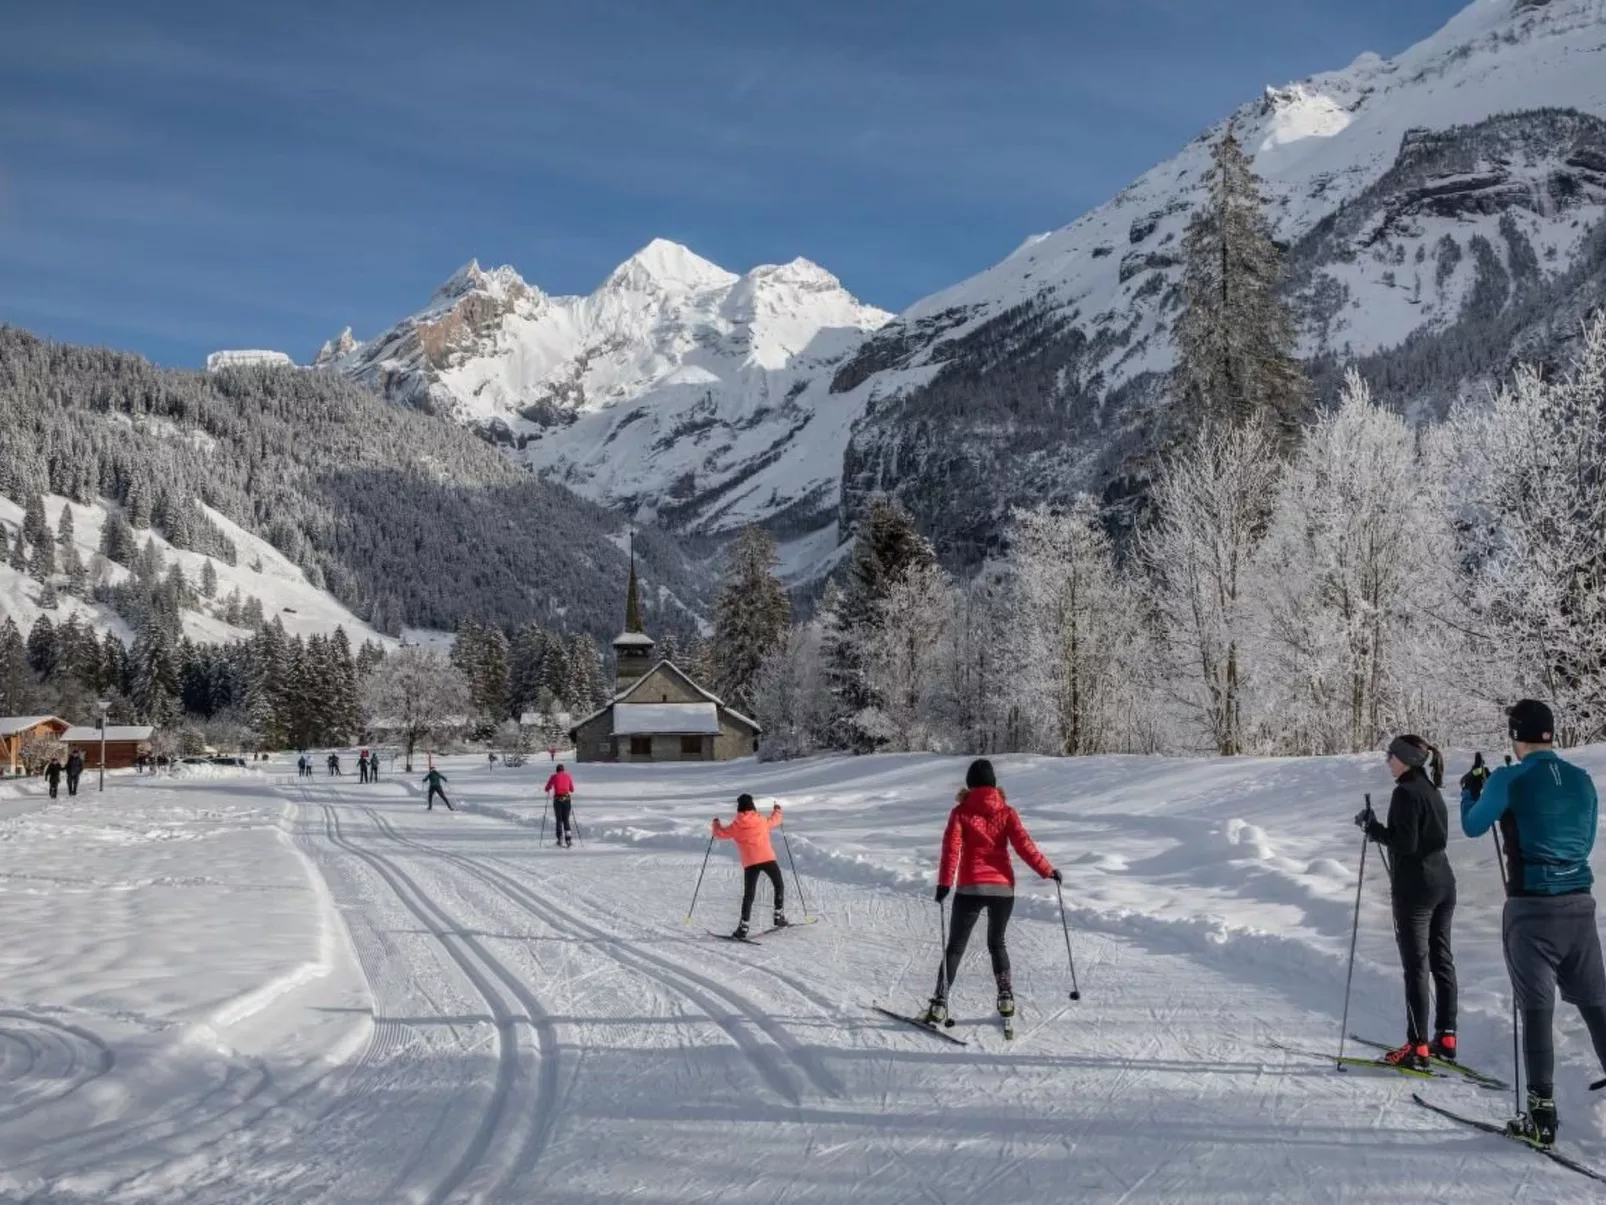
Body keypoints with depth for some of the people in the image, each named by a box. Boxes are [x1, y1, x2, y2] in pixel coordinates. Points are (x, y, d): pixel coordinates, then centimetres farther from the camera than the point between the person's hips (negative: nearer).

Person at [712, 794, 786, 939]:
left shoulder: (736, 826, 2)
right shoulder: (762, 821, 6)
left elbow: (721, 833, 14)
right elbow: (775, 820, 26)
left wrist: (716, 824, 36)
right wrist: (777, 810, 48)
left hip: (750, 864, 0)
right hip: (768, 859, 0)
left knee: (748, 895, 1)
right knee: (779, 886, 21)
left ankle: (743, 928, -9)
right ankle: (779, 917, 16)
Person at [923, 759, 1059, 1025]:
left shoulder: (961, 812, 1)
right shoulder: (1006, 812, 3)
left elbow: (951, 847, -10)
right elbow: (1024, 845, -6)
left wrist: (944, 882, -15)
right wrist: (1048, 871, 1)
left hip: (970, 888, -2)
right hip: (1003, 888, 2)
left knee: (955, 946, 4)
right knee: (997, 943, 21)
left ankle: (940, 1003, -5)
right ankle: (1006, 997, 12)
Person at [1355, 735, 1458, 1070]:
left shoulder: (1406, 792, -15)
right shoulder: (1432, 790, 13)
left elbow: (1406, 844, -20)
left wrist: (1373, 828, -11)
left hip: (1415, 889, -9)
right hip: (1444, 884, 9)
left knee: (1416, 966, -6)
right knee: (1442, 961, 12)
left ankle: (1418, 1048, -4)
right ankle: (1446, 1038, 19)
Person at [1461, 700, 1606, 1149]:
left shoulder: (1510, 780, -10)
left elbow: (1473, 827, 6)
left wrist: (1469, 792, 25)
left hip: (1531, 907, -4)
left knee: (1536, 1008, 0)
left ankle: (1542, 1115, 1)